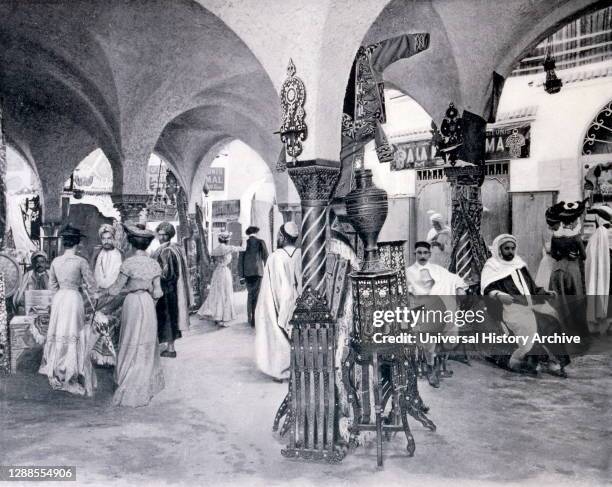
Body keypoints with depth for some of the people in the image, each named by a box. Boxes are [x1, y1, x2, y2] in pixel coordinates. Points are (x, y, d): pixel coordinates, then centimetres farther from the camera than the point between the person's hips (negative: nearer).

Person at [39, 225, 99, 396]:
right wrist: (95, 295, 12)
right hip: (74, 298, -5)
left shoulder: (55, 261, 2)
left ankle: (56, 373, 26)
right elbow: (91, 283, -5)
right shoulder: (80, 261, -12)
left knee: (58, 334, 15)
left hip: (58, 298, 5)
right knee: (74, 336, 3)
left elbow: (52, 285, 13)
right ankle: (72, 374, 7)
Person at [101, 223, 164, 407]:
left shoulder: (129, 263, -14)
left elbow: (116, 289, -7)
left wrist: (103, 292, 12)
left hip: (133, 303, -4)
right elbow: (157, 293, 1)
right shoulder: (154, 264, -1)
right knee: (147, 345, 17)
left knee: (133, 346, 5)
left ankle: (131, 391, 12)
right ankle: (148, 385, 29)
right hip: (149, 305, 4)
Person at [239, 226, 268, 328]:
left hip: (247, 272, 3)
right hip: (258, 271, -3)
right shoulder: (261, 242, 0)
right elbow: (266, 257, -2)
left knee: (250, 294, 16)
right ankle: (254, 319, -3)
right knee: (256, 295, 1)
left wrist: (241, 274, 6)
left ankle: (249, 317, 18)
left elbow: (240, 259, 3)